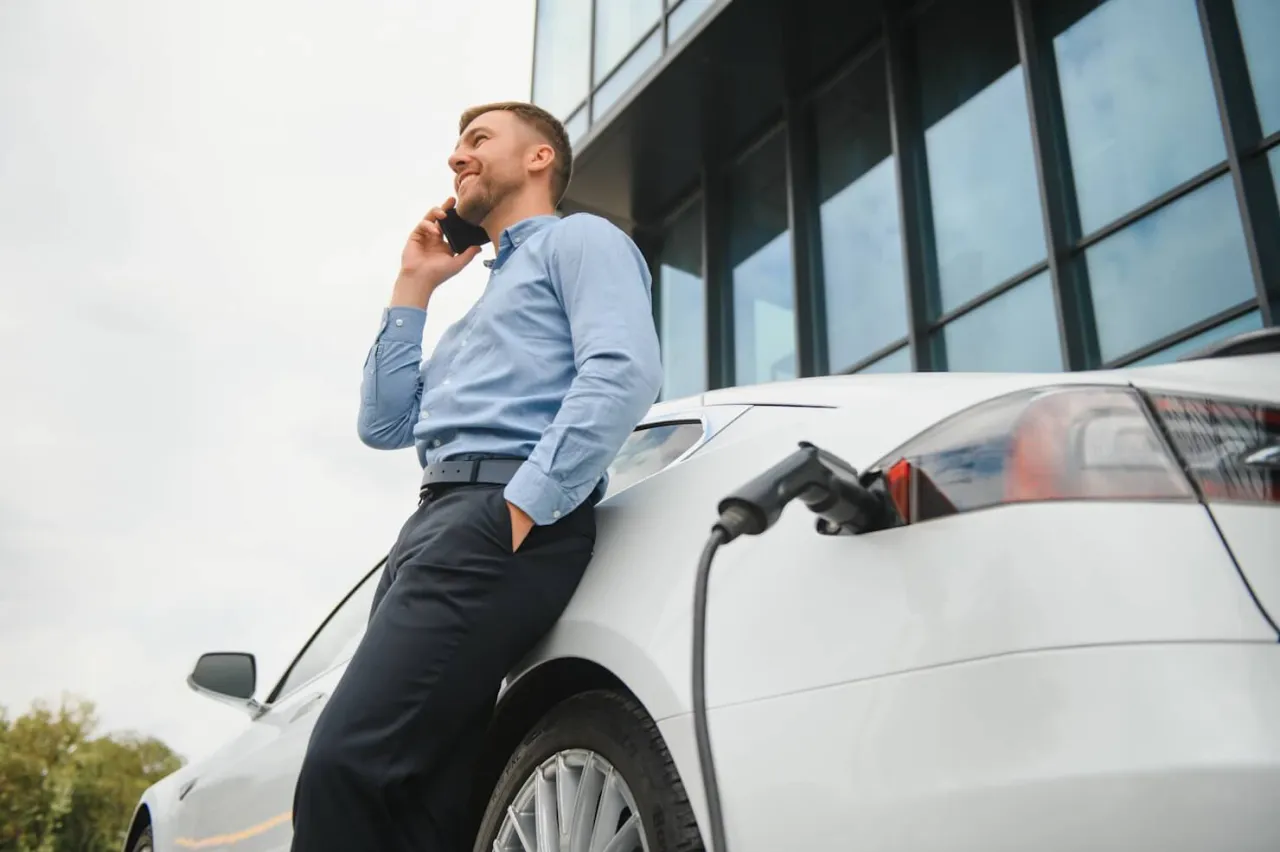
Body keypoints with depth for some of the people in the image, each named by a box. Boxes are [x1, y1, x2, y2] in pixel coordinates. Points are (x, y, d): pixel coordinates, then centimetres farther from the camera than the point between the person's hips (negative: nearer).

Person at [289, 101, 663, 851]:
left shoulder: (580, 238, 9)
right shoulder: (484, 300, 35)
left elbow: (624, 372, -12)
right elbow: (384, 425, 28)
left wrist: (520, 511, -19)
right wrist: (413, 288, 26)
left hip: (498, 518, -9)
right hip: (434, 523, 9)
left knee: (346, 765, -21)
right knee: (412, 791, 0)